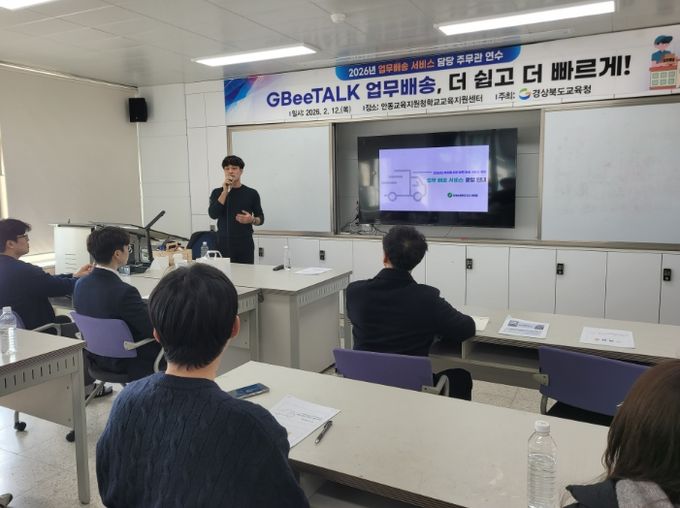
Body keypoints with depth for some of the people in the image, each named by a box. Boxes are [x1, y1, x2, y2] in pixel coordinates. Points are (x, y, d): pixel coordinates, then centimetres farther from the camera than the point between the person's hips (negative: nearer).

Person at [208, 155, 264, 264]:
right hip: (224, 245, 0)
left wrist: (252, 220, -14)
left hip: (245, 246, 0)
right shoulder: (217, 192, 5)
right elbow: (213, 214, -10)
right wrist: (225, 191, -13)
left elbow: (261, 218, 9)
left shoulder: (251, 193, 4)